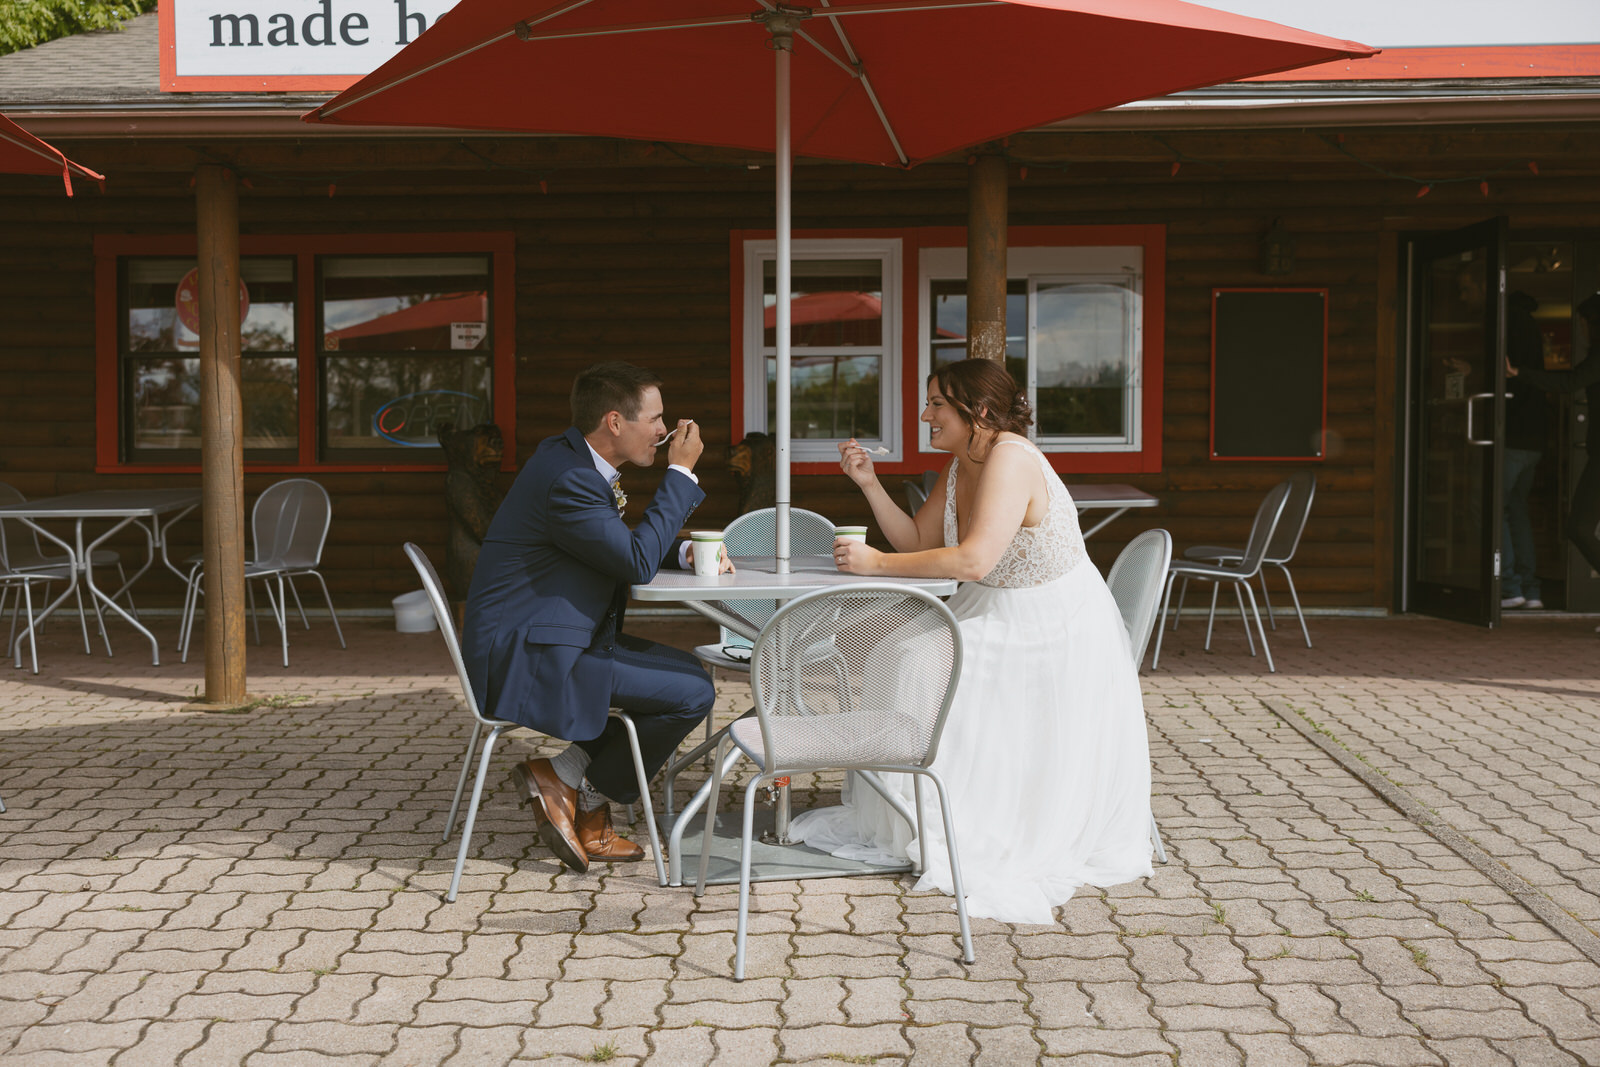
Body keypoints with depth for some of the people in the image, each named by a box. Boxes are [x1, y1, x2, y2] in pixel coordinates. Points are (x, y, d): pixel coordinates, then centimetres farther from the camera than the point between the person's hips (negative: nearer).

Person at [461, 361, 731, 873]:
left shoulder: (570, 457, 11)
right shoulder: (567, 480, -22)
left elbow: (624, 545, 21)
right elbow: (637, 562, -18)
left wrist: (685, 551, 3)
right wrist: (681, 473, -12)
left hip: (543, 641, 11)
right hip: (526, 659, -11)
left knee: (685, 671, 16)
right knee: (692, 693, -14)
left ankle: (589, 822, 16)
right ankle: (562, 778, 0)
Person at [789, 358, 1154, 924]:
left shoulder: (1011, 458, -26)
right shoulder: (960, 466, 4)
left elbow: (973, 560, -35)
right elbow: (917, 540, 9)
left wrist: (876, 563, -28)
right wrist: (869, 483, -3)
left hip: (1057, 632, -9)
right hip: (994, 620, 10)